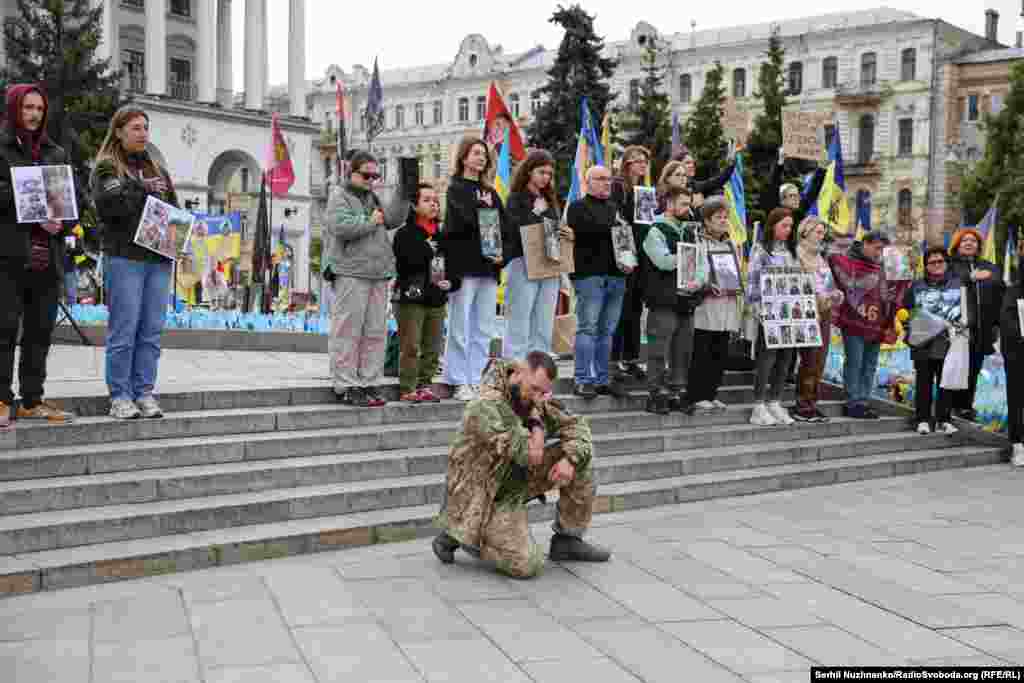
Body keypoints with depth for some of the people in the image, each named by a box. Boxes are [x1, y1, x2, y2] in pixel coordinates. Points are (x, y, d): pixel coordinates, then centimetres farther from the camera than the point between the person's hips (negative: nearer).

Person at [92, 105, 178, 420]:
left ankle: (145, 393, 10)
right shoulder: (107, 168, 4)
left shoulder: (157, 169, 21)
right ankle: (120, 397, 2)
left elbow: (174, 208, 22)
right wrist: (142, 190, -7)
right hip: (124, 258, -5)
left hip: (158, 259, 5)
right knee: (124, 331, -5)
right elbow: (108, 202, -14)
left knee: (151, 332, 4)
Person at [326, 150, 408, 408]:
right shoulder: (340, 196, 1)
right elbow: (339, 226, -15)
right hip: (351, 274, -7)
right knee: (348, 331, -5)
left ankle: (368, 383, 13)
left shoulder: (373, 198, 22)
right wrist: (370, 222, -6)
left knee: (375, 332, 7)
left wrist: (402, 195, 1)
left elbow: (394, 219, 11)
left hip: (378, 275, 7)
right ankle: (346, 386, -2)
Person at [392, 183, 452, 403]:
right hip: (411, 298, -6)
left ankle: (424, 386, 17)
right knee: (410, 347, -6)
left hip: (437, 300, 6)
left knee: (433, 349, 8)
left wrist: (451, 283, 1)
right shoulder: (405, 234, -2)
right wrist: (429, 249, -8)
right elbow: (408, 262, -18)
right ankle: (406, 390, -2)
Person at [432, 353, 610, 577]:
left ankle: (567, 541, 10)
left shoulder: (534, 401, -3)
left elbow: (576, 426, 1)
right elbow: (531, 456, -30)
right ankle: (457, 536, 1)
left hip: (517, 483, 8)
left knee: (580, 459, -3)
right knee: (527, 565, -21)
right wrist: (536, 415, -18)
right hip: (483, 498, -8)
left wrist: (569, 459, -18)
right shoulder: (486, 407, -29)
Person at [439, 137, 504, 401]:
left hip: (489, 267, 6)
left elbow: (504, 227, 11)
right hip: (464, 266, -6)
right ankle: (459, 382, 1)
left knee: (483, 329, 7)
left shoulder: (490, 193, 20)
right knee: (460, 327, -5)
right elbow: (470, 220, -14)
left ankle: (476, 380, 13)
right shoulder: (456, 188, 2)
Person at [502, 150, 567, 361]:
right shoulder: (516, 199, -1)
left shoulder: (550, 201, 17)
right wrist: (536, 213, -11)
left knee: (544, 329, 8)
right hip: (523, 264, -6)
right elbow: (512, 232, -14)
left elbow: (557, 230, 19)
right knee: (519, 327, -4)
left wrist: (568, 235, -2)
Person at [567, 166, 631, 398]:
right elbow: (585, 228, -18)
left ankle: (602, 379, 13)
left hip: (616, 275, 6)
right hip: (590, 275, -6)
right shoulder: (578, 207, 3)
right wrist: (614, 226, -9)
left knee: (607, 330, 8)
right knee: (588, 328, -6)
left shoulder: (617, 207, 24)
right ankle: (583, 380, -3)